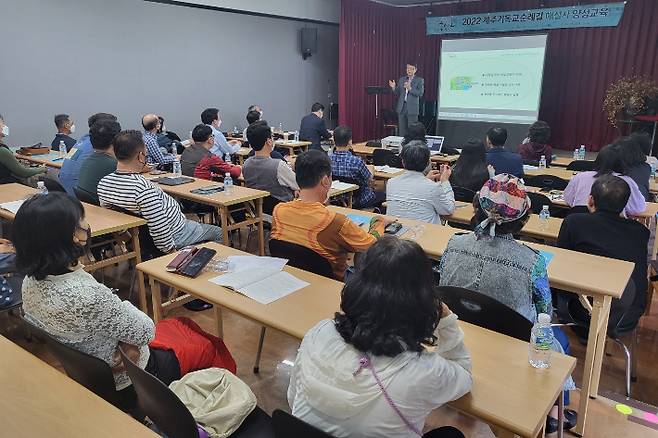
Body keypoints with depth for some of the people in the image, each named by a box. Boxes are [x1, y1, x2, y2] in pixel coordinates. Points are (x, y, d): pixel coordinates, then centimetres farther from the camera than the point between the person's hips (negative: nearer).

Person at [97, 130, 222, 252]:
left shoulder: (103, 183, -11)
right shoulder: (144, 188, -38)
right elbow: (161, 230, -34)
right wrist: (169, 249, -19)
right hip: (174, 233, -8)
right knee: (219, 233, 11)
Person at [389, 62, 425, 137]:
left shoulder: (420, 80, 1)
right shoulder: (401, 79, 13)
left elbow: (420, 93, -10)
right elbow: (397, 93, 11)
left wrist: (410, 88, -22)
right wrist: (394, 88, -9)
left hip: (412, 109, -4)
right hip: (401, 108, 4)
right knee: (401, 131, 6)